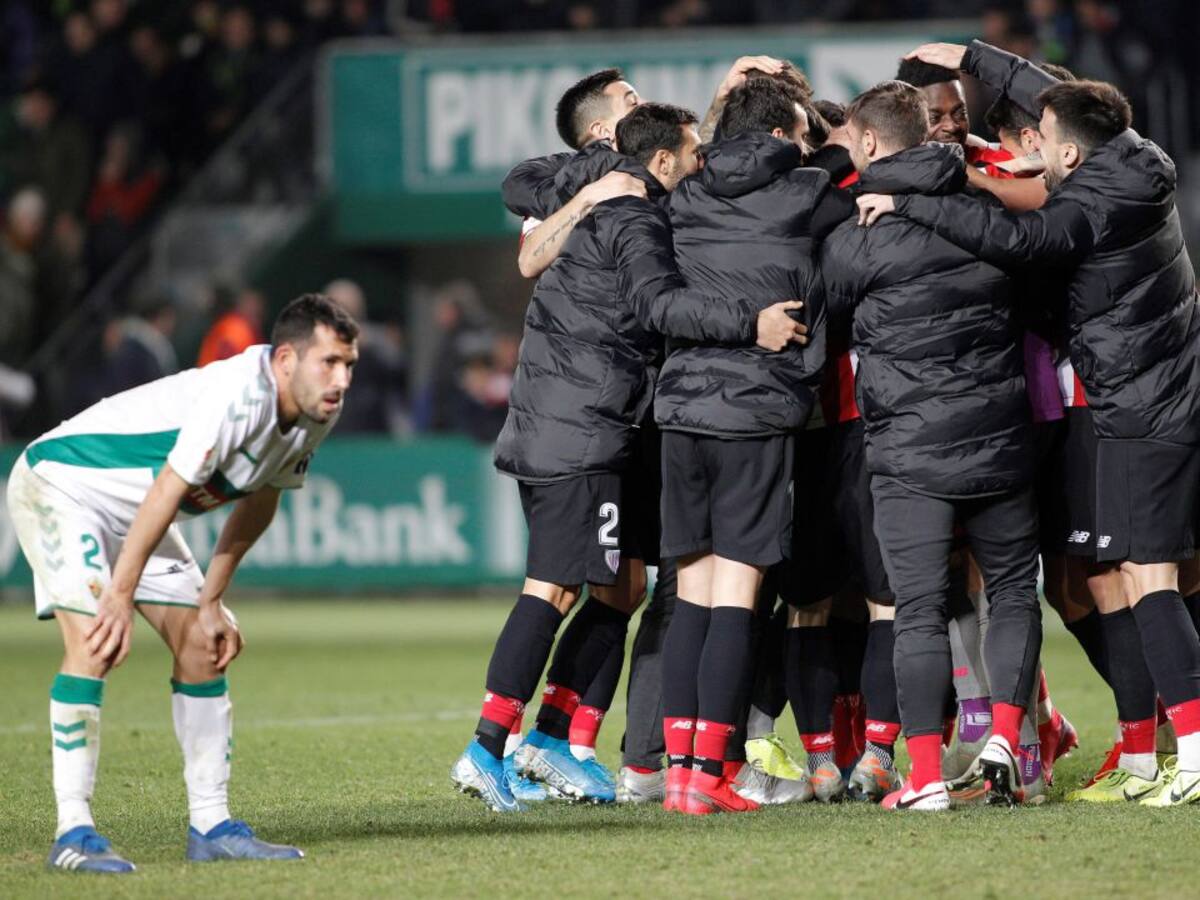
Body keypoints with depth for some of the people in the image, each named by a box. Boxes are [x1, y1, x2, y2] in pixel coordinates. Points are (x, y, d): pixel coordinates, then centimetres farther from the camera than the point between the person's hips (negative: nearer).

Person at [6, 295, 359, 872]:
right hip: (59, 484, -9)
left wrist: (211, 602, 6)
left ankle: (211, 825, 8)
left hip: (135, 514, 9)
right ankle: (72, 833, -21)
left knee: (203, 646, 2)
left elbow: (259, 500, 7)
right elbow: (166, 492, -34)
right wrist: (121, 596, -33)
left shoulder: (315, 414, -6)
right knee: (94, 642, -23)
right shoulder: (236, 396, -35)